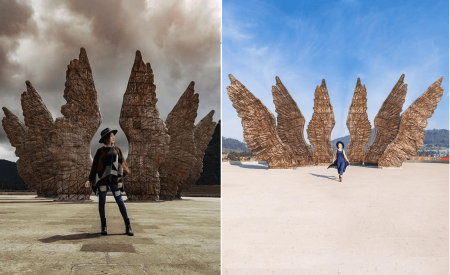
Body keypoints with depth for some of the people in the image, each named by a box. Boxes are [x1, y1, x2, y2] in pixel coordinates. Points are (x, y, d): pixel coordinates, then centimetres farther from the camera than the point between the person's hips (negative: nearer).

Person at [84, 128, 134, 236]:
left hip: (113, 179, 1)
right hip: (102, 178, -1)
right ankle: (104, 226, 11)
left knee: (120, 201, -5)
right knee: (102, 202, 1)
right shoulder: (100, 151, 4)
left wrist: (120, 180, -3)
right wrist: (90, 180, -2)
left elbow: (120, 165, 6)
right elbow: (94, 166, 6)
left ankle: (128, 226, -3)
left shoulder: (117, 150, 9)